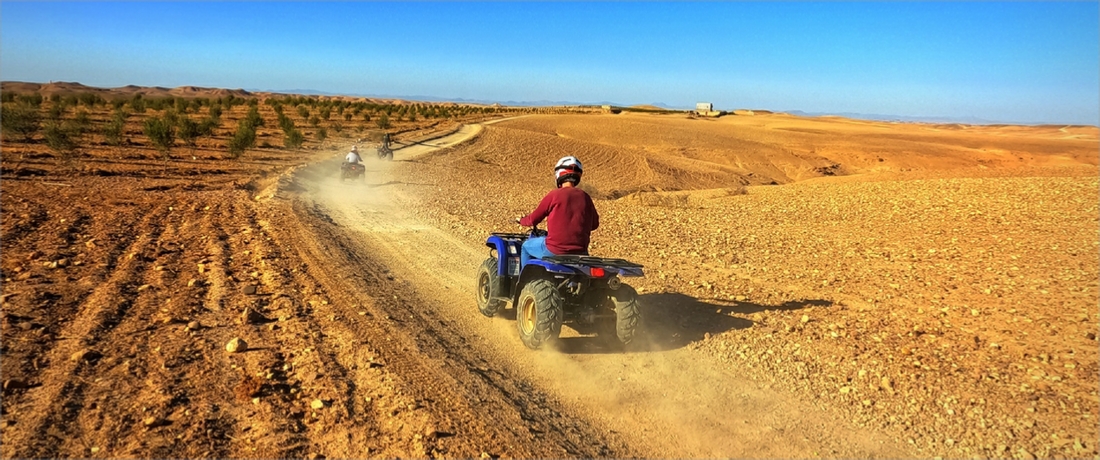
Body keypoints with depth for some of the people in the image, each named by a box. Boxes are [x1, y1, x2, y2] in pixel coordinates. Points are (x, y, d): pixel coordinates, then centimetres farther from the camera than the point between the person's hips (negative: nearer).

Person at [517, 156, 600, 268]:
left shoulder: (554, 195, -9)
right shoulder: (585, 197, 2)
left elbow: (534, 219, 1)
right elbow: (594, 223, 13)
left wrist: (521, 220, 23)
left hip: (554, 251, -4)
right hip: (580, 253, 4)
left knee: (526, 246, 22)